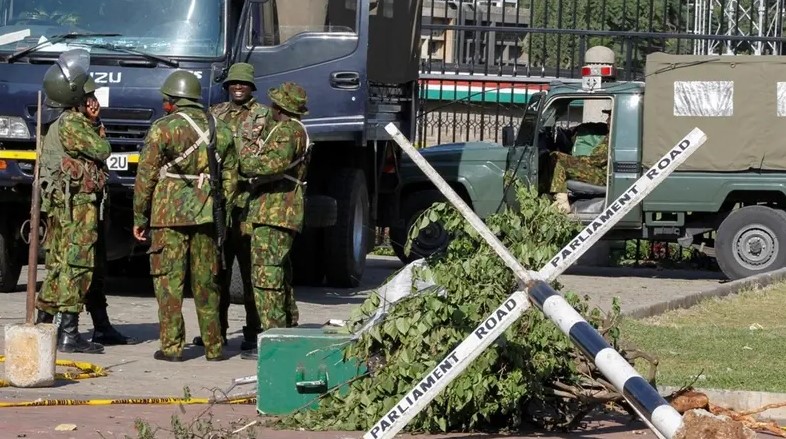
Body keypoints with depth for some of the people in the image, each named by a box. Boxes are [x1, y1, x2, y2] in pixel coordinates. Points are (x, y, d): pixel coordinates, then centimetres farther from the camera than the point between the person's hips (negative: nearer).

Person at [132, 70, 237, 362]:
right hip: (206, 216, 4)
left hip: (169, 216, -4)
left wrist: (139, 218, 2)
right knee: (206, 282, 10)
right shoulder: (220, 129, 11)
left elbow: (145, 178, -5)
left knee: (169, 281, 0)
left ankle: (172, 346, -3)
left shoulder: (163, 128, -5)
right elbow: (230, 177, 14)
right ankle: (213, 347, 11)